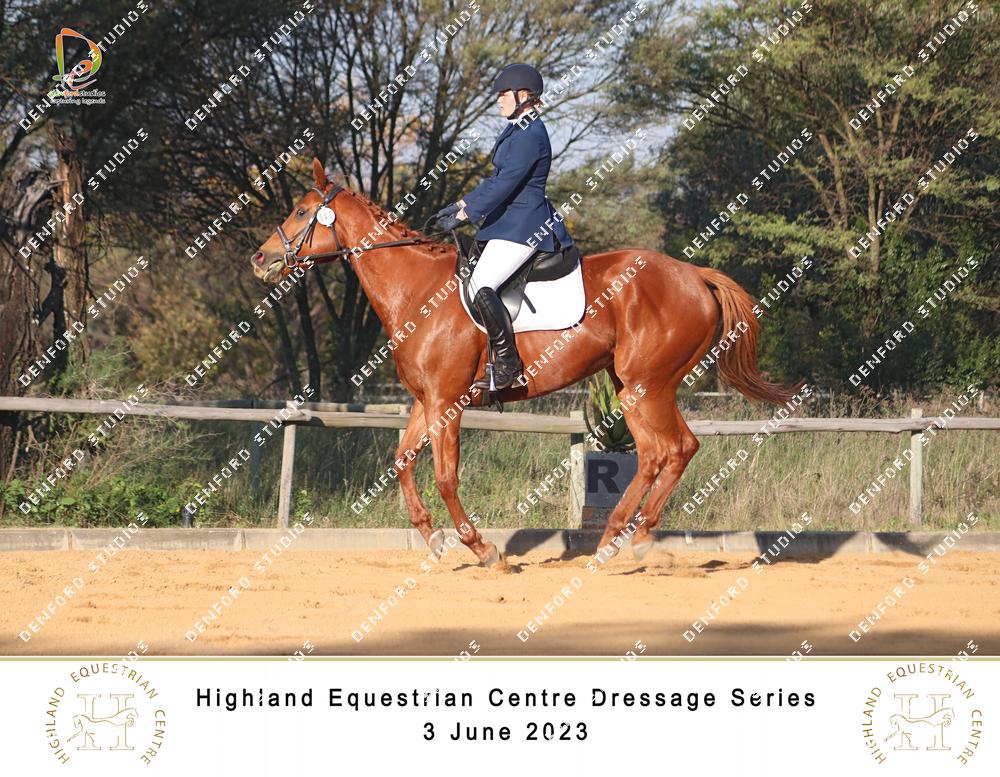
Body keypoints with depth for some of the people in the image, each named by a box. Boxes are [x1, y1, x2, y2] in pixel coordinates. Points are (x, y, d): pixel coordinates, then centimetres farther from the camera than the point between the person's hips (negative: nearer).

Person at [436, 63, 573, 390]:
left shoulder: (530, 135, -15)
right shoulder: (518, 131, 17)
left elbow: (504, 184, -21)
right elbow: (497, 180, 25)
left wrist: (466, 214, -18)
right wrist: (462, 204, 20)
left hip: (523, 226, -11)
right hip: (509, 222, 11)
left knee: (480, 287, -22)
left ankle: (507, 364, -19)